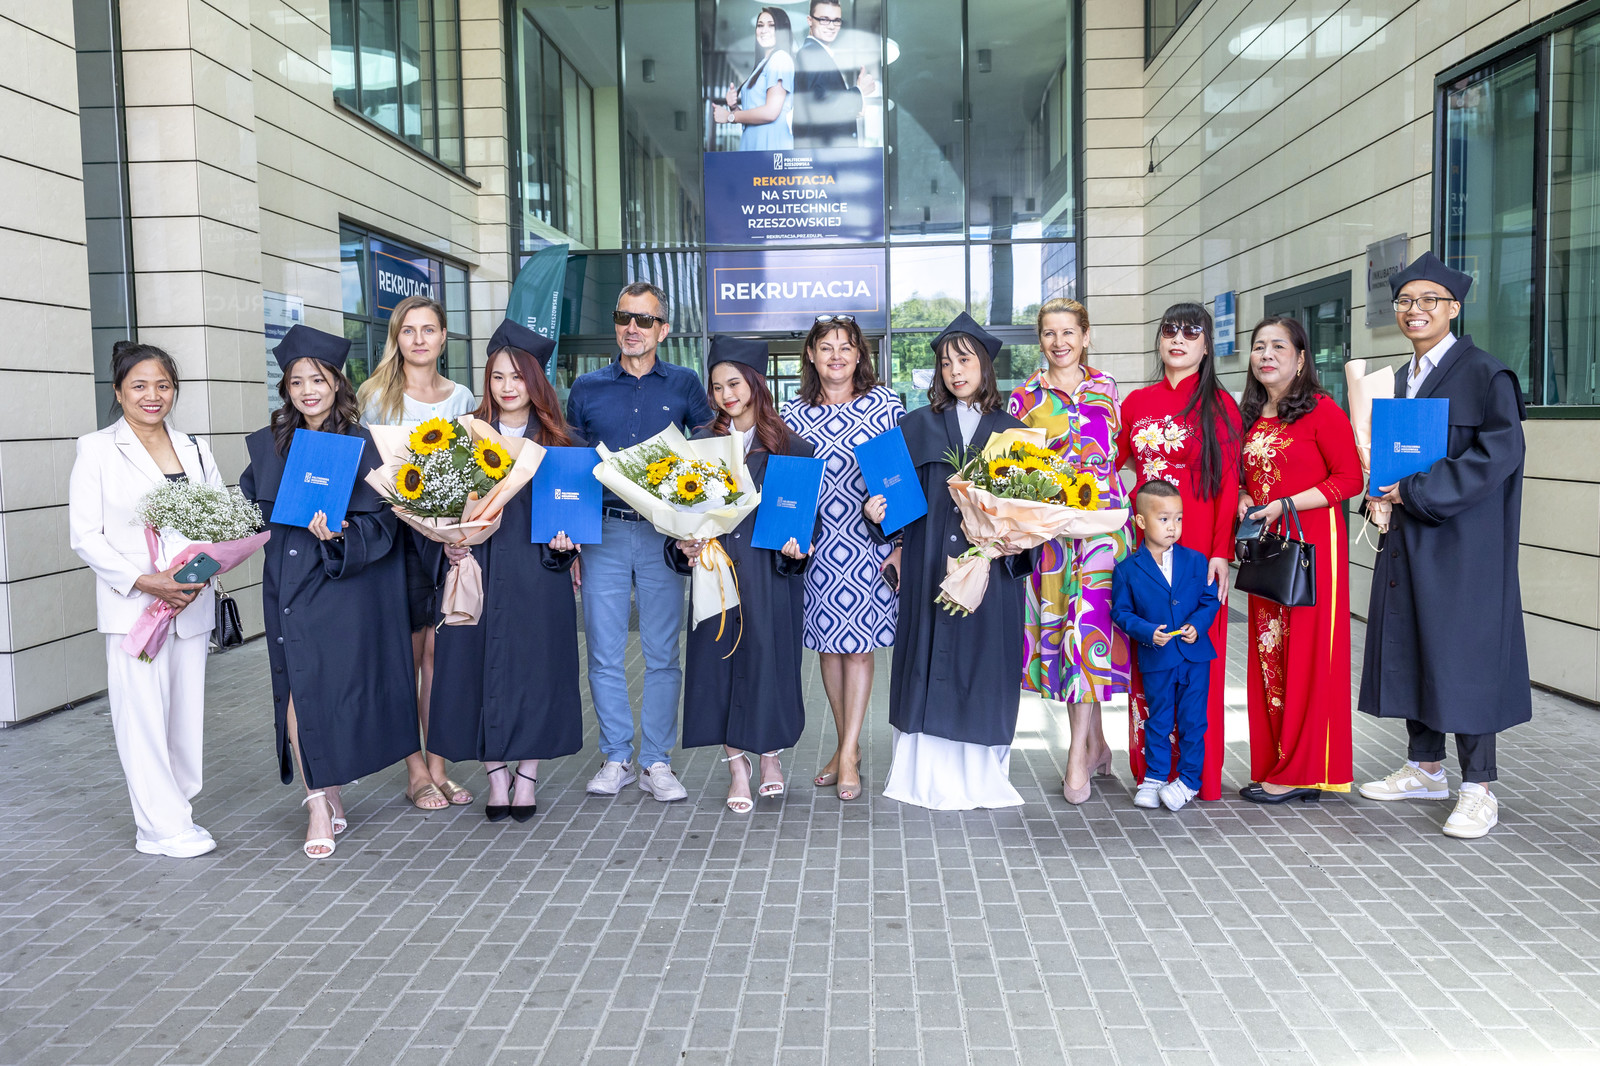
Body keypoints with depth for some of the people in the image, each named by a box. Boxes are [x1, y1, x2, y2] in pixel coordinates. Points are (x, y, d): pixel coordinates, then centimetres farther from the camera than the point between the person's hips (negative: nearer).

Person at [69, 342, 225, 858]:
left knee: (186, 709, 8)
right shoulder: (97, 449, 0)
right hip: (131, 606, -4)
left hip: (190, 604, 4)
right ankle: (163, 827, 5)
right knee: (142, 713, -3)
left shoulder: (194, 449, 12)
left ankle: (173, 810, 22)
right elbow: (85, 536, -5)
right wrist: (143, 581, -17)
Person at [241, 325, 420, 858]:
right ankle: (323, 801, 8)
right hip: (287, 587, 4)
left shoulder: (360, 444, -3)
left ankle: (324, 798, 16)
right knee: (297, 691, 0)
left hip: (343, 587, -4)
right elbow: (253, 508, 16)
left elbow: (378, 524, -7)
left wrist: (336, 535, -24)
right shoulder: (269, 444, 10)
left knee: (329, 689, -1)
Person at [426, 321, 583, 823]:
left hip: (537, 574, -1)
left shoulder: (559, 443, 7)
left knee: (535, 666, 0)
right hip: (477, 571, 1)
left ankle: (526, 777, 13)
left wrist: (565, 541, -11)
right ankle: (496, 778, 12)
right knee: (480, 666, 1)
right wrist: (448, 544, -8)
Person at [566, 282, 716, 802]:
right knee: (604, 654, 4)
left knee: (662, 654, 2)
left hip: (663, 533, -1)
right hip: (602, 531, 1)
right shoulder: (587, 389, 10)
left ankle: (657, 761, 13)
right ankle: (616, 758, 16)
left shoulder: (685, 385, 6)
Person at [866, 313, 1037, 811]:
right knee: (931, 664, 2)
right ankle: (929, 774, 11)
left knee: (984, 662, 2)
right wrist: (875, 509, -13)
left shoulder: (1011, 430, 8)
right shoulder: (917, 426, 9)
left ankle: (978, 775, 14)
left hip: (991, 567, 0)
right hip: (929, 568, 0)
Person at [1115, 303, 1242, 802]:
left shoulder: (1219, 404, 1)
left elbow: (1228, 485, -4)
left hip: (1197, 548, -4)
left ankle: (1197, 774, 10)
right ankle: (1150, 771, 15)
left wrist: (1221, 552, -12)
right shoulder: (1137, 402, 13)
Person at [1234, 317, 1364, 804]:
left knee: (1307, 653, -3)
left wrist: (1286, 505, -16)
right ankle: (1273, 765, 15)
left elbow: (1350, 478, -11)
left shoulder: (1322, 410, -7)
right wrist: (1245, 499, 3)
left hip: (1312, 544, -7)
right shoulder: (1251, 417, 14)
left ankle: (1301, 772, 4)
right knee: (1267, 654, 7)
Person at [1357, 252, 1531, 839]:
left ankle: (1477, 789, 4)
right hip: (1407, 537, 8)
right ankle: (1425, 767, 24)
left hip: (1462, 542, -8)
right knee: (1408, 646, 11)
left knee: (1463, 651, -5)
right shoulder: (1403, 379, 14)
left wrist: (1417, 491, -18)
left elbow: (1500, 452, -18)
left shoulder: (1485, 374, -9)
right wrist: (1385, 490, 2)